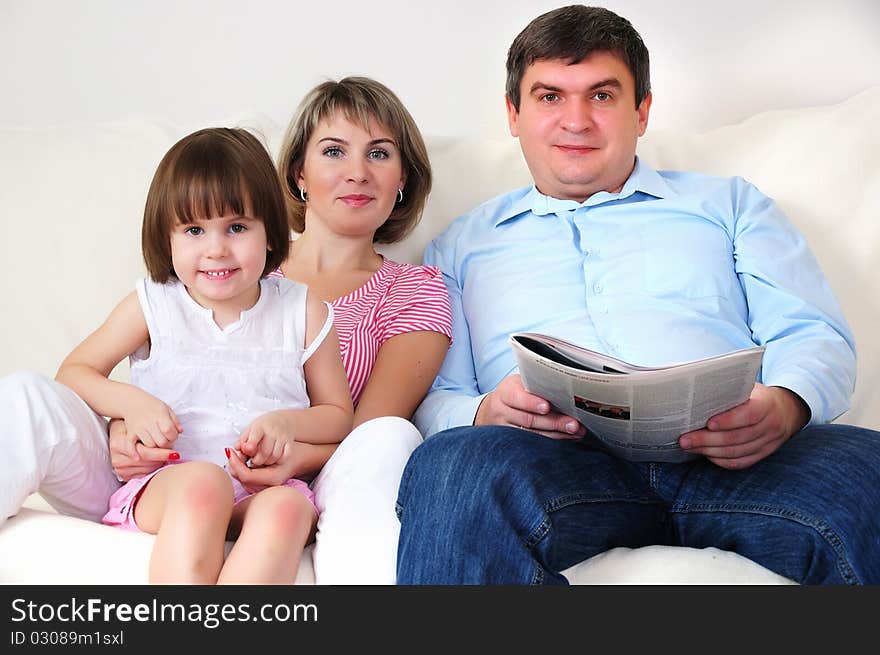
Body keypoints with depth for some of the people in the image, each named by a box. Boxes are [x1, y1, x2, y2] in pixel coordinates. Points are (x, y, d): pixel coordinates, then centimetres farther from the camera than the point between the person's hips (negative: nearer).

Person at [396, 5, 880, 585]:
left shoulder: (729, 204, 26)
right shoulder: (462, 244, 25)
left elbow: (817, 336, 15)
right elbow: (433, 398, 15)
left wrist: (785, 405, -10)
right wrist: (484, 414, -11)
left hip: (728, 456, 1)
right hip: (560, 464, 0)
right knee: (454, 462, -37)